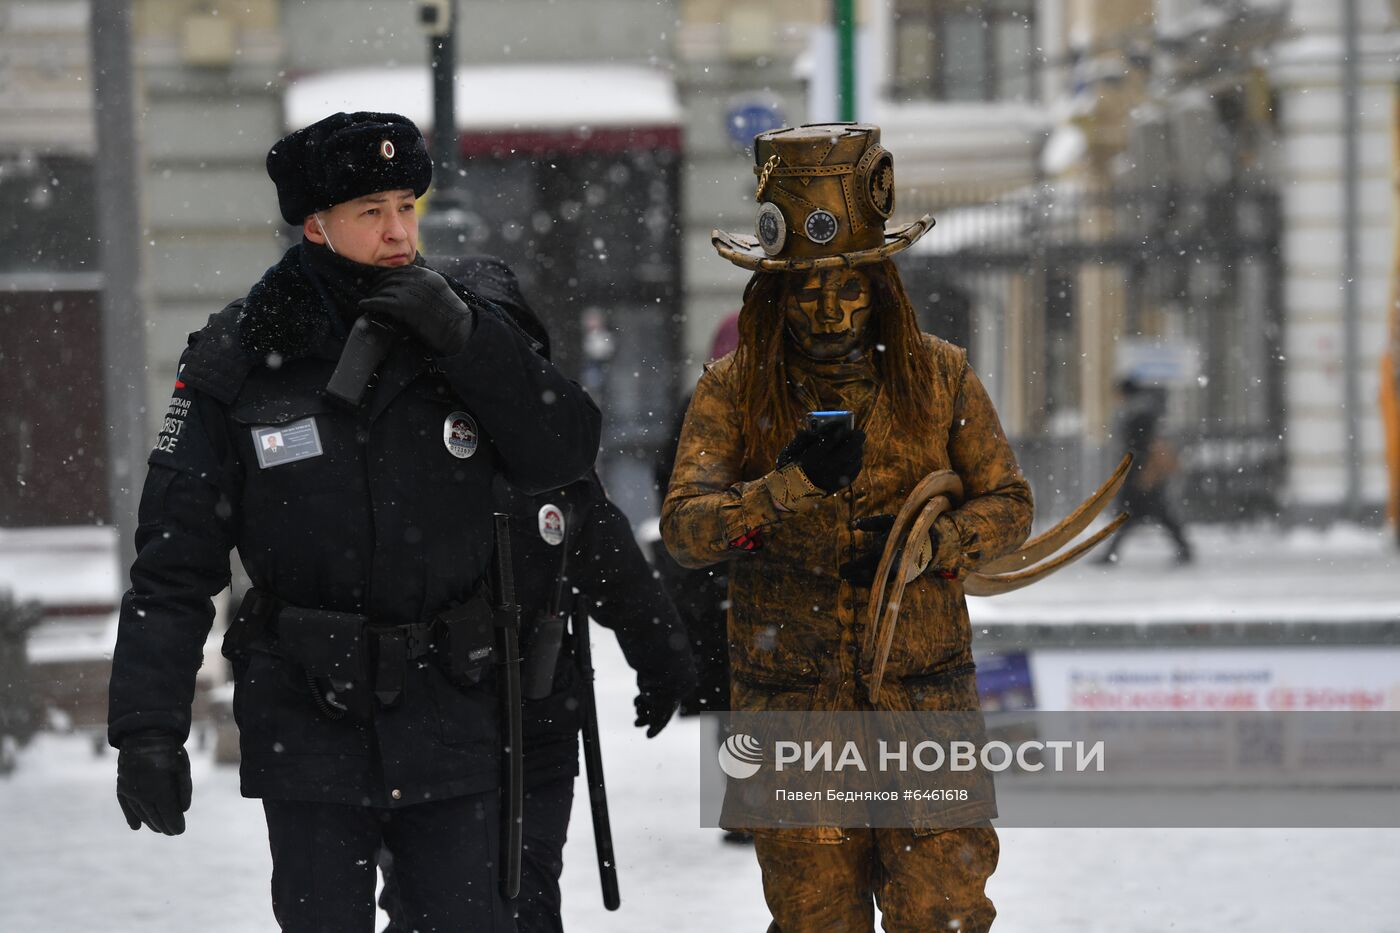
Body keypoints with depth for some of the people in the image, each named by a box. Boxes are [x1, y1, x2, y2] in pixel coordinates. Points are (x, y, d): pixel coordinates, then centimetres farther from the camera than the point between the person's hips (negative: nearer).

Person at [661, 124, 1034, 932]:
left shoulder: (940, 378, 3)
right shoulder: (732, 392, -1)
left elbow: (1009, 504, 5)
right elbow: (685, 529, -11)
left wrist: (927, 548, -16)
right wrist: (790, 486, -28)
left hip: (923, 691, 0)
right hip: (791, 702, 0)